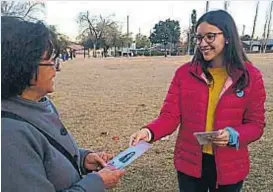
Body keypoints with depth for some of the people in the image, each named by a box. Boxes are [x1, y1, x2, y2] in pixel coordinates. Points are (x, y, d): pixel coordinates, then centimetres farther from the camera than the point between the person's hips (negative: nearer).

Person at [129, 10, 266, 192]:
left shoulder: (251, 76, -7)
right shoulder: (184, 73, -5)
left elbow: (256, 124, -3)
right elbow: (170, 115, -8)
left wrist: (233, 136, -23)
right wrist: (149, 132, -27)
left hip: (229, 167, 0)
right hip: (189, 163, 1)